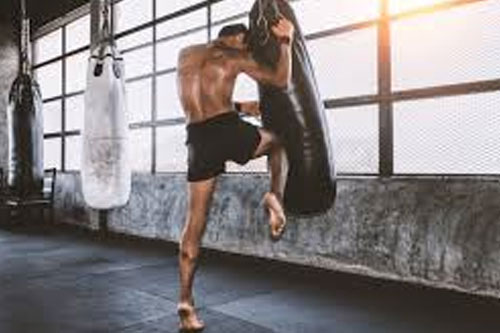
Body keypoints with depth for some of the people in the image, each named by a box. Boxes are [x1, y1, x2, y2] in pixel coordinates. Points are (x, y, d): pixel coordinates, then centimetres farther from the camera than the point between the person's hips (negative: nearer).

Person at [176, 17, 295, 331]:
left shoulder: (185, 55, 20)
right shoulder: (236, 57, 6)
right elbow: (282, 81, 7)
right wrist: (286, 41, 19)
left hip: (199, 139, 4)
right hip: (228, 130, -4)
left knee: (196, 220, 8)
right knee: (278, 140, 29)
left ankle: (186, 303, 8)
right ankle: (276, 197, 7)